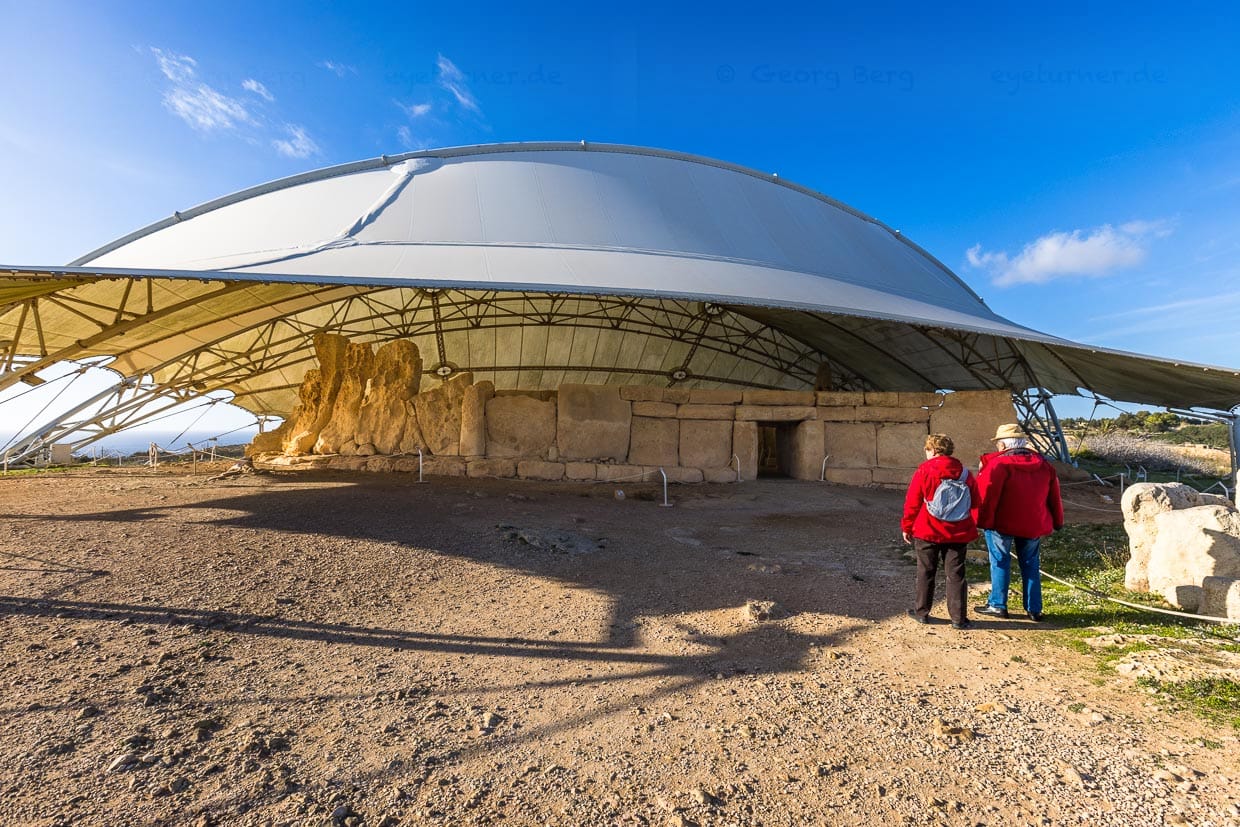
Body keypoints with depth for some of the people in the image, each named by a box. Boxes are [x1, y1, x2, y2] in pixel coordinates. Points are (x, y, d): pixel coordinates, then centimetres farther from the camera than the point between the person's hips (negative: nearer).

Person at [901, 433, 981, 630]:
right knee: (955, 574, 9)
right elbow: (975, 502, 8)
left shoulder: (923, 471, -9)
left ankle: (922, 612, 18)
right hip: (958, 533, 3)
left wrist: (907, 527, 2)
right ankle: (959, 618, 10)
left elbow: (912, 503, -8)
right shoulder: (965, 473, 3)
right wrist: (971, 527, 21)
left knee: (926, 572, 9)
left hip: (927, 532, -3)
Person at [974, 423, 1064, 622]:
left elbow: (987, 494, -19)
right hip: (1033, 524, 6)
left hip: (1002, 523, -5)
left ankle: (997, 605, 11)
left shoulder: (998, 463, -15)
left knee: (1000, 562, 5)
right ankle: (1034, 609, 19)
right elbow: (1054, 496, 12)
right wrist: (1057, 522, 21)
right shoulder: (1043, 465, 7)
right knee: (1031, 565, 14)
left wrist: (981, 520, -15)